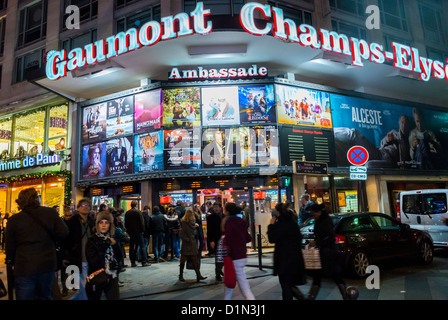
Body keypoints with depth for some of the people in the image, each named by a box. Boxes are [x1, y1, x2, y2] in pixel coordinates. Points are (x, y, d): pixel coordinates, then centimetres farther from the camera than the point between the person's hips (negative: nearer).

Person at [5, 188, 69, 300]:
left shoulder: (14, 220, -5)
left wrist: (13, 261, 19)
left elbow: (9, 247, 2)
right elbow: (63, 233, -10)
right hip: (48, 265, 1)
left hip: (24, 268, -1)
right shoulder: (50, 213, -6)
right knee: (45, 296, 19)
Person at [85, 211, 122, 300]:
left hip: (112, 277, 3)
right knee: (94, 297, 11)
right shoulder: (92, 241, -7)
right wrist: (104, 247, -21)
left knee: (115, 297, 0)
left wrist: (114, 245, -11)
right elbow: (93, 262, -15)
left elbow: (119, 258, 3)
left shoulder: (112, 239, 6)